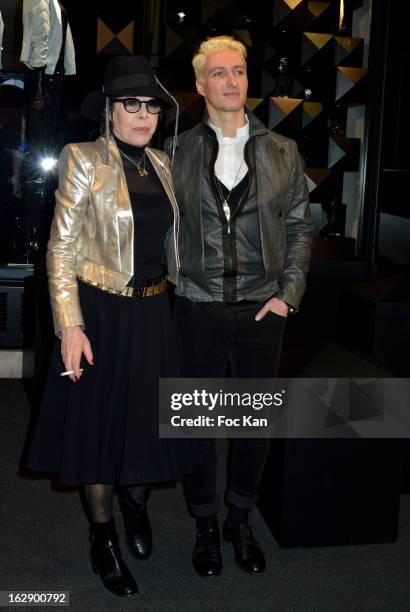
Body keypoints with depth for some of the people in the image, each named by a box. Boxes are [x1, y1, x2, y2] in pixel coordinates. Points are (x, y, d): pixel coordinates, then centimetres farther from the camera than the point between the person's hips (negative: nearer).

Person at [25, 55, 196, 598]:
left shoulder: (161, 163, 8)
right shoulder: (84, 161, -9)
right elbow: (61, 249, -11)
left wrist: (170, 295, 13)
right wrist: (70, 326, -17)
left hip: (153, 311, 5)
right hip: (101, 311, -5)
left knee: (148, 416, 13)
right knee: (99, 419, 9)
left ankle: (136, 502, 42)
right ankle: (103, 537, 29)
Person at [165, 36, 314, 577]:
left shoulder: (282, 152, 6)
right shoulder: (179, 152, 3)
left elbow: (299, 227, 7)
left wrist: (288, 293, -2)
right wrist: (174, 282, -2)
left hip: (263, 308, 1)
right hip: (199, 309, -1)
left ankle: (241, 522, 32)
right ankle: (206, 525, 30)